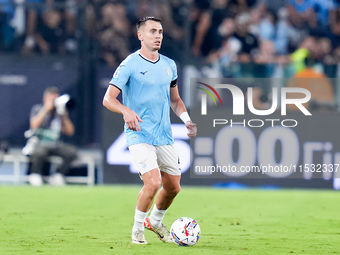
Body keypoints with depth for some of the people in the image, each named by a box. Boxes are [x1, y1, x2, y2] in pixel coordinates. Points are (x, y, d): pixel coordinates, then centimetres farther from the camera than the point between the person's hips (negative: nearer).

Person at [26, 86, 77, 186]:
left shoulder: (59, 112, 11)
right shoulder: (37, 109, 2)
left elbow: (70, 132, 5)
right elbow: (34, 125, -19)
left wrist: (64, 116, -9)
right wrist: (46, 108, -19)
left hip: (55, 146, 4)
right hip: (38, 143, -4)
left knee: (72, 151, -22)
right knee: (40, 150, -39)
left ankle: (58, 175, -5)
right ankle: (35, 175, -13)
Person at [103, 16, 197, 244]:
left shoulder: (169, 65, 10)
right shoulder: (130, 65, -8)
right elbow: (108, 99, -12)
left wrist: (186, 119, 4)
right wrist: (126, 111, -32)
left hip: (165, 137, 6)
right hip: (140, 135, -6)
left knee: (173, 187, 10)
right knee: (153, 183, -20)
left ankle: (155, 221, 38)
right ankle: (137, 228, 2)